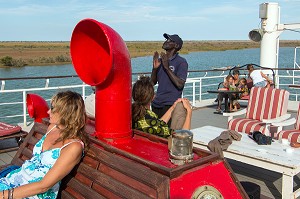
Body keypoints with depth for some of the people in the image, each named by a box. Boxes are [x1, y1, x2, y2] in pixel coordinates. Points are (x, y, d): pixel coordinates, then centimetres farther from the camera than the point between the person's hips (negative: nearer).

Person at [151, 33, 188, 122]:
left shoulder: (181, 62, -6)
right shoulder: (160, 60, 14)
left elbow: (180, 84, -17)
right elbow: (153, 82, 15)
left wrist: (167, 67, -18)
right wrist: (154, 68, -3)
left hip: (170, 104, -6)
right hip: (156, 103, 6)